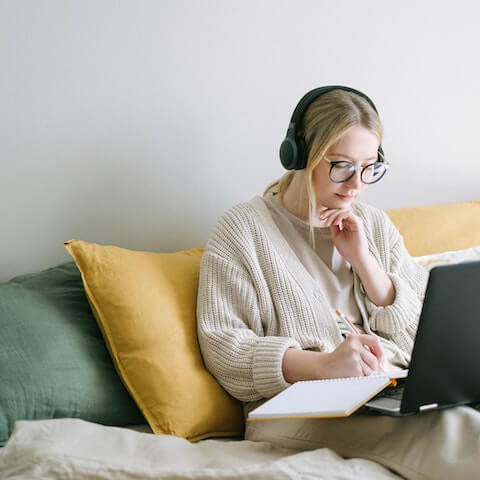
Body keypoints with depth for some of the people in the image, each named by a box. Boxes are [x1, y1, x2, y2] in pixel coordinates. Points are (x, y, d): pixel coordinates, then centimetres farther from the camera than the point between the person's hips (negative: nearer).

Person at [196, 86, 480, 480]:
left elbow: (420, 335, 14)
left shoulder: (375, 225, 18)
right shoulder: (244, 229, 3)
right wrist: (322, 365, -22)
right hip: (295, 407, -5)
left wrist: (363, 259, 0)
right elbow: (222, 347, -6)